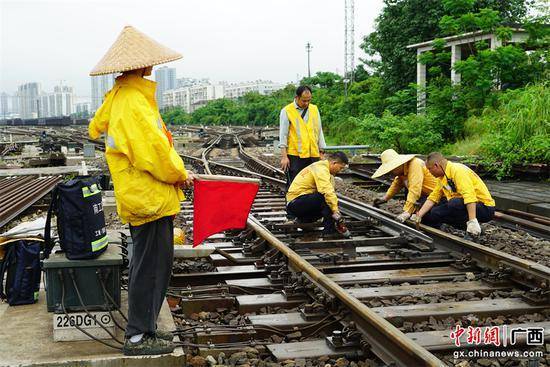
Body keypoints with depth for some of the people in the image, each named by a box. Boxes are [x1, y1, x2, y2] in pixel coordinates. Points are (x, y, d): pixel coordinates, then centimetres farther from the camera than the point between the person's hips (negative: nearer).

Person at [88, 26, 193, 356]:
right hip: (151, 198, -10)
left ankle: (143, 327, 29)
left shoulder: (118, 97, 11)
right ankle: (138, 336, 7)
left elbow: (97, 127, 28)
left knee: (146, 264, 18)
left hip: (137, 197, 10)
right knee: (152, 266, -2)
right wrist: (181, 175, -9)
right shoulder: (134, 104, -21)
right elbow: (155, 154, -25)